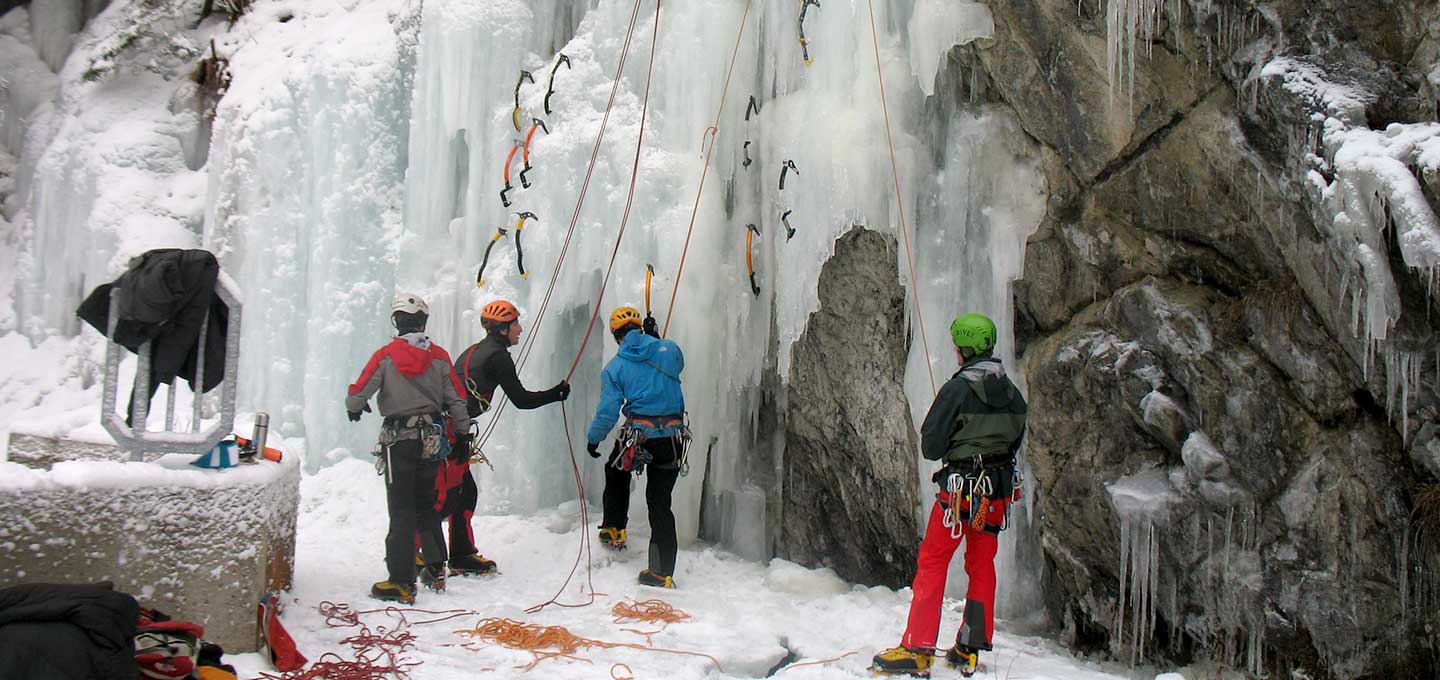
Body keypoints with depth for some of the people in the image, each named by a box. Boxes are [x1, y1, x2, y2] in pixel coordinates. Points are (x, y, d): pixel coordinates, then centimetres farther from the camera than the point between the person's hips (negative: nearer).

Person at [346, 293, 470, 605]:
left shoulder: (385, 356, -9)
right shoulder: (439, 356, 0)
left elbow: (358, 392, -7)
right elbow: (456, 400, 4)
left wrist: (354, 409, 16)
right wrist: (462, 435, 15)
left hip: (399, 439, -4)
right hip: (433, 438, 4)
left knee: (401, 510, -2)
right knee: (427, 505, 18)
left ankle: (402, 582, -3)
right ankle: (435, 570, 24)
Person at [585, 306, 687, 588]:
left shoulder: (615, 367, 0)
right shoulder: (669, 349, 4)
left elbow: (608, 410, -3)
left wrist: (593, 438, 13)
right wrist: (655, 337, 34)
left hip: (638, 437, -2)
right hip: (673, 439, 2)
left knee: (616, 471, 32)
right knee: (660, 503, 8)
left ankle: (613, 530, 34)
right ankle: (662, 572, 5)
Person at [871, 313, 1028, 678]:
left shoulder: (957, 389, -14)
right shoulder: (1012, 393, 5)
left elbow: (930, 448, -11)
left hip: (960, 487, -6)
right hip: (999, 488, 6)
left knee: (931, 564, 1)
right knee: (982, 566, 14)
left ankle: (917, 650, 0)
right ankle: (970, 650, 19)